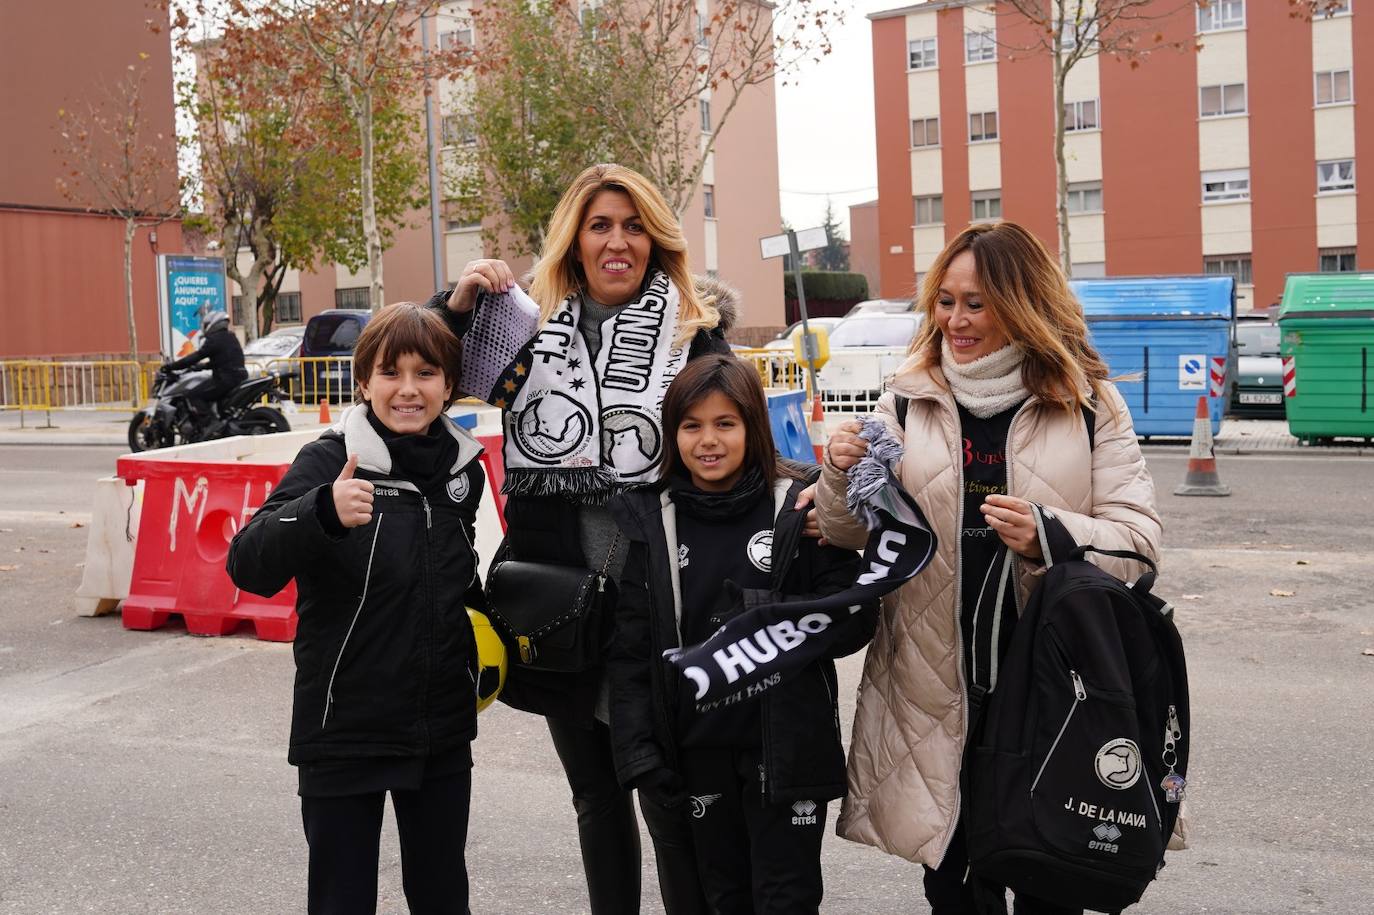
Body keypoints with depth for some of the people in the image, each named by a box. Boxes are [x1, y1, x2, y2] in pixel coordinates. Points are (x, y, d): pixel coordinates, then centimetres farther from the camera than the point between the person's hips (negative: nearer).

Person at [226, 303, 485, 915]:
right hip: (344, 731, -4)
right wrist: (323, 512, -42)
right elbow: (249, 568, -27)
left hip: (442, 730, 4)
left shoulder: (462, 466, 3)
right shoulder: (330, 461, -12)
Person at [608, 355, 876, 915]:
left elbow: (854, 619, -7)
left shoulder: (800, 509, -5)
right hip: (700, 748, 3)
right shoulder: (650, 520, 1)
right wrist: (637, 749, -5)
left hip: (785, 747, -3)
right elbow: (631, 647, 2)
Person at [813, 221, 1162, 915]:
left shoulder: (1088, 405, -1)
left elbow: (1138, 536, -5)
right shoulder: (907, 401, 5)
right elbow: (850, 539, 7)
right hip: (933, 686, 2)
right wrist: (842, 479, -14)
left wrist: (1048, 537, -23)